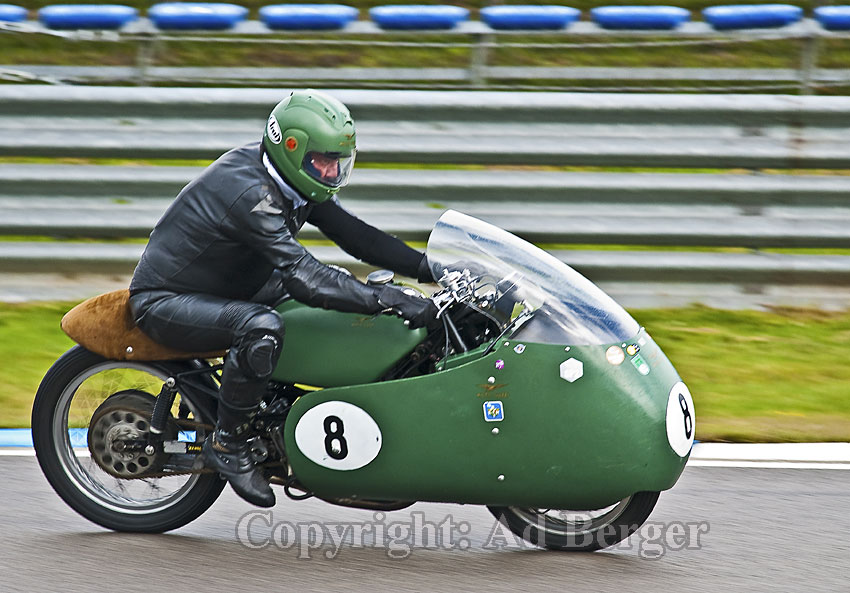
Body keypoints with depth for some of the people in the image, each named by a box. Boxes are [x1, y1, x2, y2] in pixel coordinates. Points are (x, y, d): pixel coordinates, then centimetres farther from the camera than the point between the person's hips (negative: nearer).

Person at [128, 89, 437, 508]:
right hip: (165, 300, -10)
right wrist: (389, 301, -40)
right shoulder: (250, 192, -30)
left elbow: (351, 233, 2)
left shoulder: (295, 181, -1)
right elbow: (304, 277, -37)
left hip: (225, 288, 10)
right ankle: (227, 443, -20)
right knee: (262, 327, -38)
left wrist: (427, 266, -9)